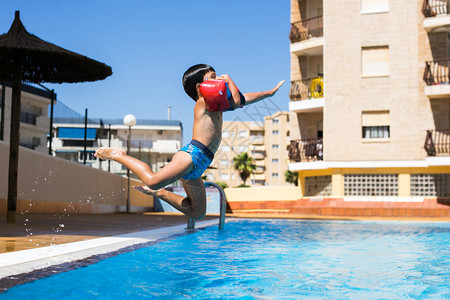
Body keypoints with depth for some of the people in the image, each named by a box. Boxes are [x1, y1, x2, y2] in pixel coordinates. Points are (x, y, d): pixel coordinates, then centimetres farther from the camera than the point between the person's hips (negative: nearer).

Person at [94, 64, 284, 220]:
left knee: (197, 213, 9)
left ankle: (158, 193, 15)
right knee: (153, 180, -28)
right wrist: (229, 80, 6)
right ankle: (119, 156, -7)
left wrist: (269, 93, 39)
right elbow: (238, 101, -9)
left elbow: (242, 100, 34)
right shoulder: (204, 102, -1)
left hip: (197, 167, 9)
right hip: (192, 153, -9)